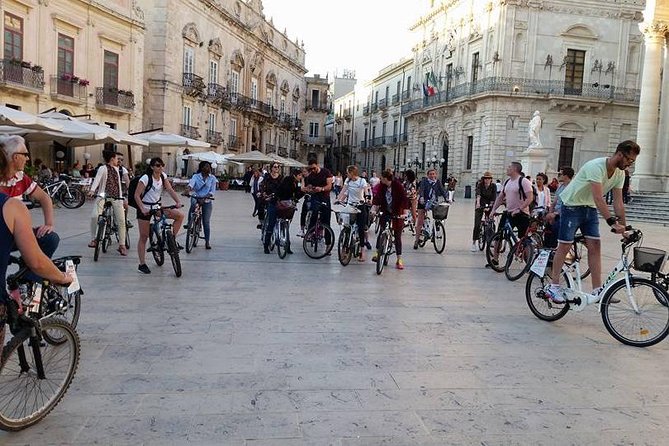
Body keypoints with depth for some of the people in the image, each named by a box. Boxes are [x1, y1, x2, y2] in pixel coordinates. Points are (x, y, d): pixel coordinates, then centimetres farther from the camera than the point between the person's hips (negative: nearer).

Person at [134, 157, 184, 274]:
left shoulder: (163, 176, -1)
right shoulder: (145, 178, -18)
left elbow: (170, 190, -8)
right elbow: (136, 195, -20)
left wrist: (177, 202, -24)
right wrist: (142, 209, -32)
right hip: (145, 209, -6)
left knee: (180, 215, -10)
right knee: (143, 237, 0)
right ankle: (142, 265, 8)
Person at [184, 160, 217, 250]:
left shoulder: (212, 178, 4)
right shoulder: (196, 176, 2)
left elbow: (212, 190, -3)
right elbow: (191, 184, -17)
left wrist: (208, 195, -24)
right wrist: (187, 190, -39)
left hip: (206, 202, 1)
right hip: (196, 198, -1)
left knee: (206, 222, 0)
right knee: (193, 204, -37)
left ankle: (207, 242, 9)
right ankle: (189, 222, -15)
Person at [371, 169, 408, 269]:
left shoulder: (398, 185, -17)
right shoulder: (382, 186, -5)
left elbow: (404, 199, -19)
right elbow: (377, 197, -10)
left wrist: (404, 213, -25)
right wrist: (374, 209, -24)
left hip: (397, 215, -3)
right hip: (386, 213, 3)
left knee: (397, 237, 1)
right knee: (381, 233, -1)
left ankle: (399, 260, 7)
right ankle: (377, 253, 15)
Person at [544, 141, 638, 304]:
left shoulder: (620, 174, -2)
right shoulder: (596, 166, -27)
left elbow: (618, 202, -1)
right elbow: (598, 198, -35)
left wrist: (623, 226, -9)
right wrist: (612, 222, -40)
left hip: (590, 209, 7)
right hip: (572, 206, -7)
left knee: (595, 246, -2)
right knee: (565, 246, -4)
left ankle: (597, 290, -1)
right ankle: (553, 287, 4)